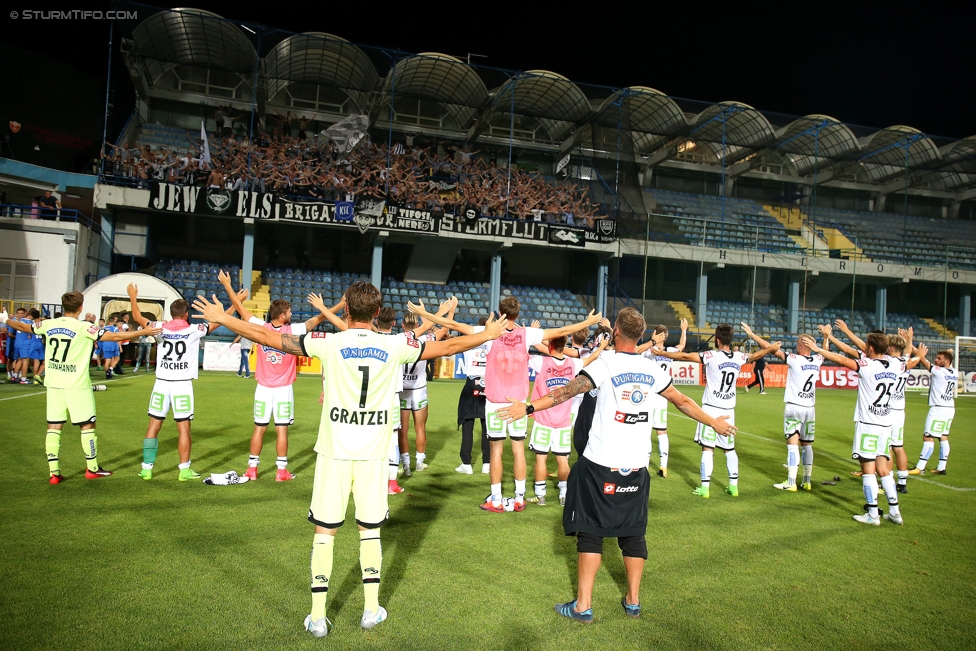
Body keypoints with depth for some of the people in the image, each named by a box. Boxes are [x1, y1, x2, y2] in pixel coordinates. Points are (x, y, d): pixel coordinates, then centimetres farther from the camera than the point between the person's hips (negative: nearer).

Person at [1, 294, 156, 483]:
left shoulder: (49, 324, 3)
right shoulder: (84, 327, -13)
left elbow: (23, 327, 21)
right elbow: (114, 337, -17)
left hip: (53, 383, 5)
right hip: (77, 385, -5)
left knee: (53, 427, 8)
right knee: (87, 425, 7)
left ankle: (54, 473, 10)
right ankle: (92, 469, 14)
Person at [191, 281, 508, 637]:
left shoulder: (330, 343, -7)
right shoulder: (394, 346, -3)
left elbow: (269, 337, -3)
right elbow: (447, 346, 7)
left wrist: (222, 318, 9)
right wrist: (487, 335, 22)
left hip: (335, 451, -1)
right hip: (374, 454, 1)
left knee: (324, 531, 9)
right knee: (370, 530, 15)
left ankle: (317, 616, 14)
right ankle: (371, 609, 24)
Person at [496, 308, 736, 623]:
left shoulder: (606, 364, -11)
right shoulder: (652, 369, 4)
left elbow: (567, 391, -19)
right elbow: (683, 401, 15)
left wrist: (528, 408, -17)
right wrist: (714, 422, 30)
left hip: (601, 464, -4)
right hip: (637, 466, 5)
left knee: (591, 531, 4)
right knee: (633, 532, 15)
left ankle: (583, 605, 7)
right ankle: (633, 600, 24)